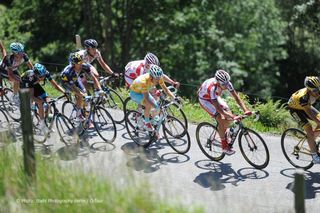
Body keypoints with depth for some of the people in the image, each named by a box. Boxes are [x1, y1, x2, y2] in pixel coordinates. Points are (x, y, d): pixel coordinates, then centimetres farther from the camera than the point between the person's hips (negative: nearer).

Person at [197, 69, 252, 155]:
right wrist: (233, 117, -53)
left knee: (229, 117, -12)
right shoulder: (212, 88, -43)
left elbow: (236, 97, -22)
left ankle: (223, 133, 18)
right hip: (204, 99, -6)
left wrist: (246, 110, -36)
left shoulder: (227, 83, -27)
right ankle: (224, 146, -9)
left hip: (215, 97, 6)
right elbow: (218, 109, -45)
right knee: (221, 120, -21)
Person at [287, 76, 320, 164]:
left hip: (306, 106, 7)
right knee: (309, 130, -19)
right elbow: (309, 113, -42)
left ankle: (311, 140, 8)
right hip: (295, 109, -7)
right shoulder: (303, 96, -40)